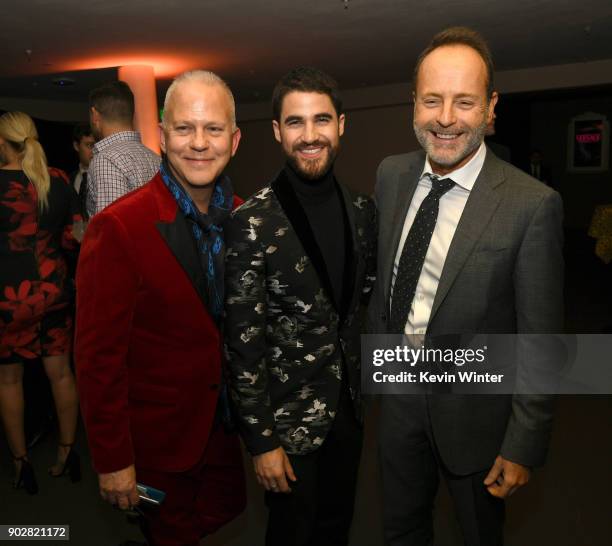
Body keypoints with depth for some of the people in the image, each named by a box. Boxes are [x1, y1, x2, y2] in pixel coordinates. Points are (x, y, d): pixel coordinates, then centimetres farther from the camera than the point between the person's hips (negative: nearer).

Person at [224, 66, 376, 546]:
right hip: (289, 417, -5)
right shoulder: (253, 223, -19)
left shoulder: (361, 210, -2)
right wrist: (262, 440, -14)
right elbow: (243, 342, -17)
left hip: (348, 405, 5)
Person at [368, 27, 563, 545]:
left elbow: (540, 342, -16)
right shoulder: (391, 175, -5)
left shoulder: (534, 205, -21)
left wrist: (523, 447, -11)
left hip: (475, 408, -3)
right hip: (398, 392, 4)